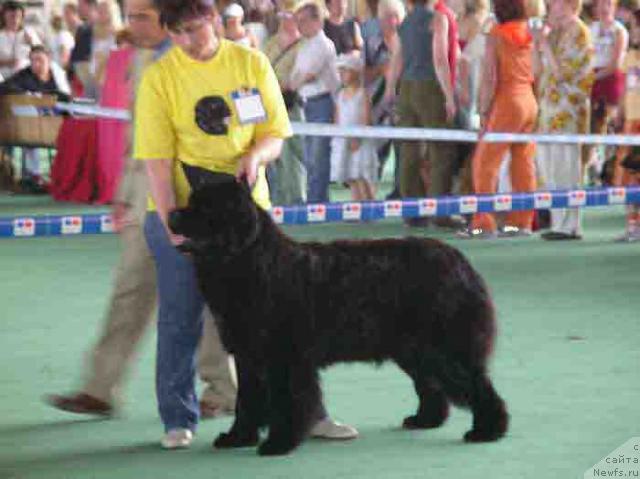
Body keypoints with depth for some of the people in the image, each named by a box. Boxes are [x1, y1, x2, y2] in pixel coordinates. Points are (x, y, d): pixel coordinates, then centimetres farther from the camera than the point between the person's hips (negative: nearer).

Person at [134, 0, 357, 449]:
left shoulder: (252, 63, 1)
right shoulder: (159, 77, -6)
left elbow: (274, 134, 5)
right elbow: (157, 158, -10)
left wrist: (255, 155, -18)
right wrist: (170, 223, -19)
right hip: (179, 212, -2)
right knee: (180, 319, 4)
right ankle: (178, 421, 13)